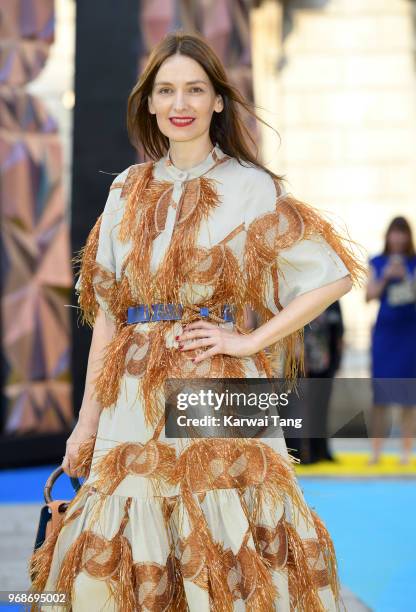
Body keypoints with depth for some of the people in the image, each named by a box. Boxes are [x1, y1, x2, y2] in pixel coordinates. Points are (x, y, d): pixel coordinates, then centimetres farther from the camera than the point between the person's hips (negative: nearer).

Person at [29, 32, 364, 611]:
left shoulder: (252, 188, -1)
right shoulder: (129, 190, 10)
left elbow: (333, 277, -3)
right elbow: (107, 308, 11)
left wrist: (251, 340, -8)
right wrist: (88, 417, 9)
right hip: (135, 398, 4)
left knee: (224, 552, -1)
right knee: (129, 560, 6)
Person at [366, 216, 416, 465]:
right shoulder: (377, 263, 8)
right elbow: (369, 295, 3)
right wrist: (385, 277, -10)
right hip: (384, 330, 1)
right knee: (380, 393, 0)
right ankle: (376, 451, 5)